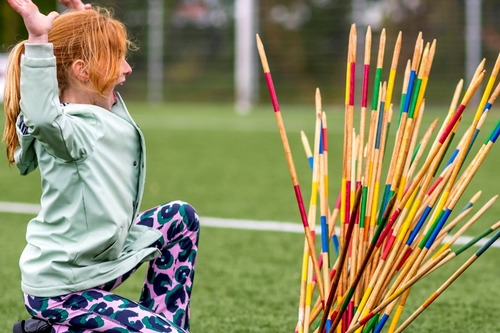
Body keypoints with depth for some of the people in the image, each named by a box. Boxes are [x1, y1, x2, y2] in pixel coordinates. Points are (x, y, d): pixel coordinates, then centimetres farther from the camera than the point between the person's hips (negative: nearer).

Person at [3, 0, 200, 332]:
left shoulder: (104, 114, 5)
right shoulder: (70, 129, -24)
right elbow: (42, 117, -51)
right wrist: (38, 39, -52)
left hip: (98, 263, 11)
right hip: (61, 289, -10)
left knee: (180, 217, 21)